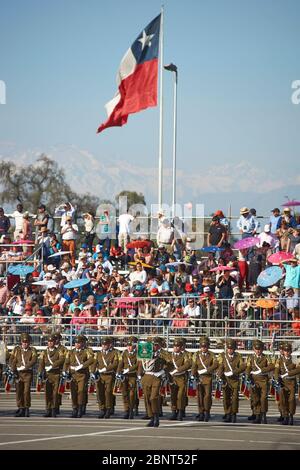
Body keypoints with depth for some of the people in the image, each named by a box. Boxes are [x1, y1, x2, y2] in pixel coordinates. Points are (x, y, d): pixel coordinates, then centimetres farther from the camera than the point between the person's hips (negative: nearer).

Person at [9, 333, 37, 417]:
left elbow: (34, 360, -10)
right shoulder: (16, 349, 10)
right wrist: (13, 370, -7)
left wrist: (25, 366, -20)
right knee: (19, 391, 2)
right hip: (18, 373, 2)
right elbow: (11, 360, 5)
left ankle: (27, 409, -2)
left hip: (28, 373, -2)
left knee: (26, 391, -10)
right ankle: (21, 409, 10)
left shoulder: (32, 350, 5)